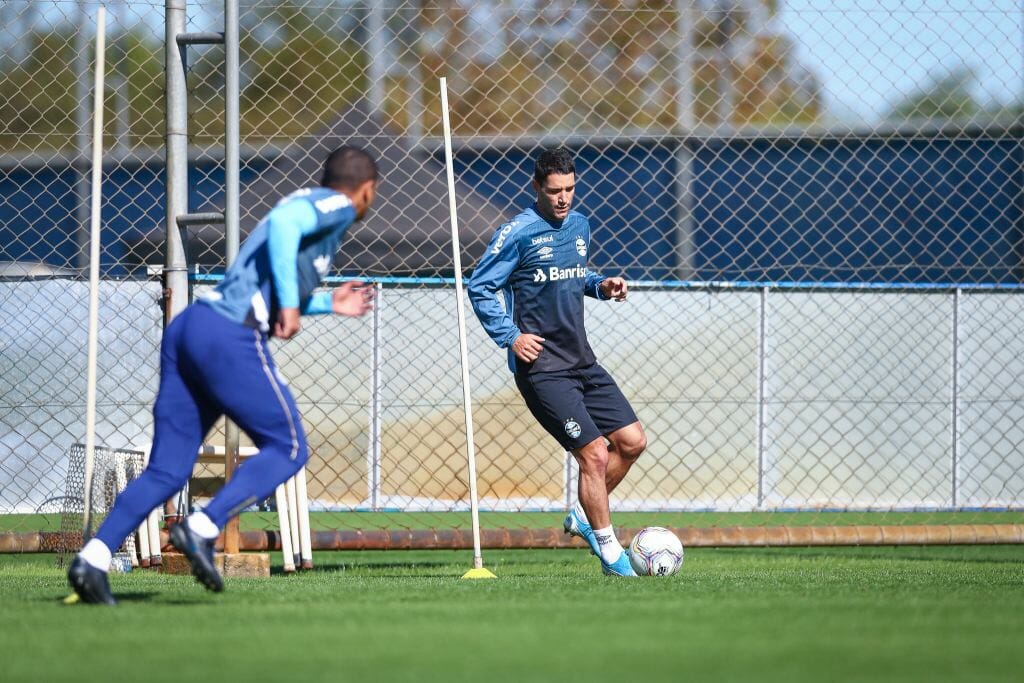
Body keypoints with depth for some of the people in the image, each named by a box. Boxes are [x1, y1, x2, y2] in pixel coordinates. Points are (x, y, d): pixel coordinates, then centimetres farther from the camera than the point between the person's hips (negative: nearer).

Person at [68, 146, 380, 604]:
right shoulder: (337, 207, 4)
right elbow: (284, 222, -19)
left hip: (189, 326, 9)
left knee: (167, 470, 7)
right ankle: (202, 530, -13)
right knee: (287, 448, 2)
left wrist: (327, 304, 43)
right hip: (231, 338, -9)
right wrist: (290, 303, -19)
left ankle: (94, 558, -6)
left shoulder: (309, 205, 29)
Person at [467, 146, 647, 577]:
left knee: (632, 441, 5)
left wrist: (601, 286, 7)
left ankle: (585, 516, 23)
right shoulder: (518, 233, -11)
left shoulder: (579, 226, 11)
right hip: (541, 366, -8)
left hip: (581, 360, 8)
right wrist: (510, 336, -14)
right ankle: (610, 554, -1)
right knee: (594, 453, -13)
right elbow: (480, 287, -7)